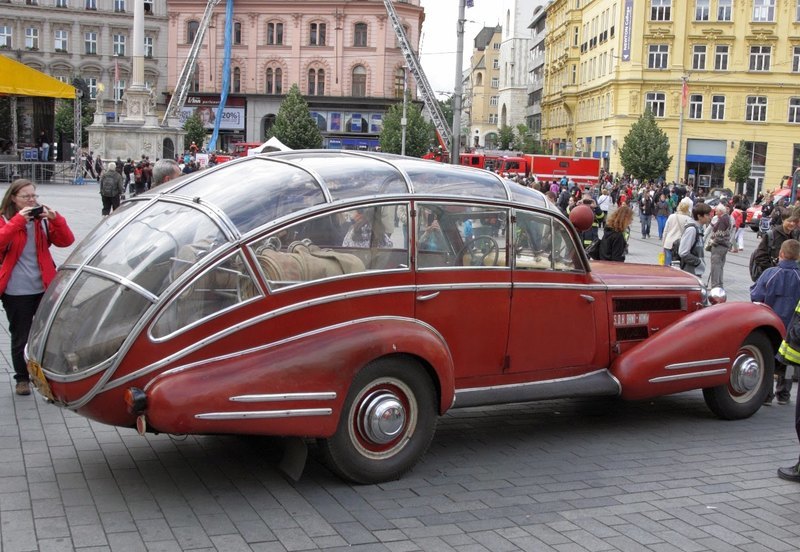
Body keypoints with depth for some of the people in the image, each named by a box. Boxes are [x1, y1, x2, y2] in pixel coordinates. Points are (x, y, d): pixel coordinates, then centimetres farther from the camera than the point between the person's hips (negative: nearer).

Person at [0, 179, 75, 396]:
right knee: (20, 337, 7)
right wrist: (18, 221, -25)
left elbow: (66, 241, -1)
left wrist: (55, 219, -15)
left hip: (44, 287, 2)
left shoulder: (42, 219, 8)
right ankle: (22, 379, 21)